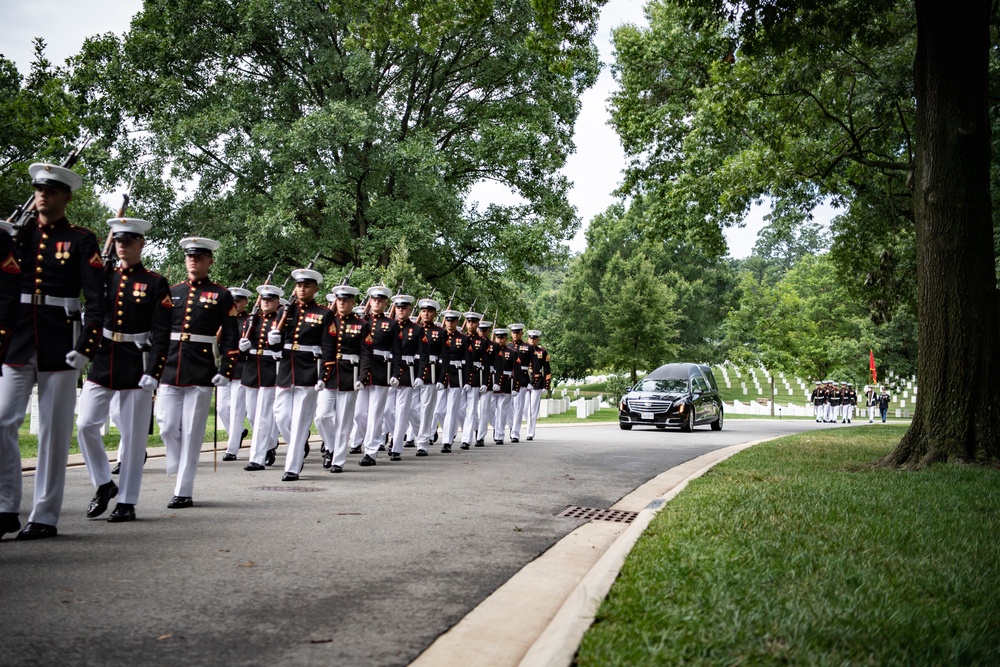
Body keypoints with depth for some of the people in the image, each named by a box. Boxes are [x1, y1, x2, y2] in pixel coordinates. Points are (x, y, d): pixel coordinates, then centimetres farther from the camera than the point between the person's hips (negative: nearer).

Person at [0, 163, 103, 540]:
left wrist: (86, 346, -13)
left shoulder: (82, 240, 1)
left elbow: (96, 299, -5)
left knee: (54, 431, 2)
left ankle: (45, 516, 9)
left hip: (59, 348, -3)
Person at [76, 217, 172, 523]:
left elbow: (161, 334, -7)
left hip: (136, 368, -3)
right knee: (86, 425, -4)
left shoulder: (156, 284, -2)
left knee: (133, 436, 2)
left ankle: (127, 502, 11)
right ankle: (104, 485, 15)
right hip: (101, 363, 4)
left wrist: (153, 373, -13)